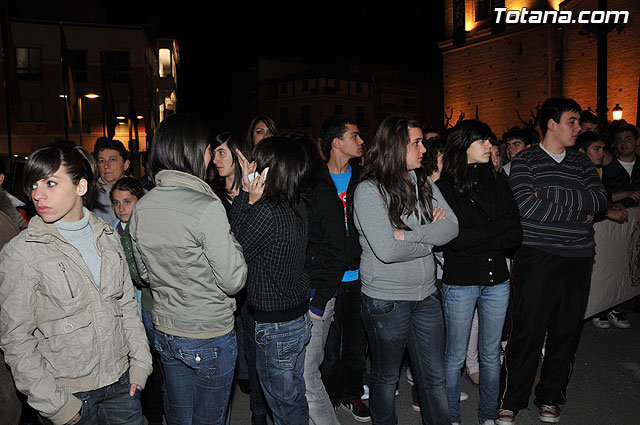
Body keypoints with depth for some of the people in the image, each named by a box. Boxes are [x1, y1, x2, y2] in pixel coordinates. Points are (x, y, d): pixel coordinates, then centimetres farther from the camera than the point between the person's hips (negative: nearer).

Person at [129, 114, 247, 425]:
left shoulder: (141, 207, -2)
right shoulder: (207, 208, -23)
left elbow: (145, 274, 10)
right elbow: (233, 282, -18)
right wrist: (234, 244, -5)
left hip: (165, 332, 7)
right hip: (210, 336, -6)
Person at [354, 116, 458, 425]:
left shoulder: (424, 183, 5)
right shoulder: (368, 190, -14)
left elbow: (452, 227, -4)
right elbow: (386, 250, -24)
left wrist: (407, 234, -17)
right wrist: (429, 238, -10)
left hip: (425, 294, 5)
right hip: (386, 299, -5)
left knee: (435, 377, 15)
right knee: (386, 376, 16)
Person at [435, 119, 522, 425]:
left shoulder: (498, 182, 4)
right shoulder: (443, 187, -9)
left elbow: (515, 236, -3)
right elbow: (453, 239, -19)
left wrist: (474, 240, -16)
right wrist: (499, 227, -13)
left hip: (497, 280, 4)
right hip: (459, 282, -4)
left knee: (491, 354, 18)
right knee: (455, 357, 10)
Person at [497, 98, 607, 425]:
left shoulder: (582, 163, 15)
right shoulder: (526, 161, 0)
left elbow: (600, 200, -1)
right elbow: (527, 207, -15)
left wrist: (551, 193, -14)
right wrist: (579, 211, -7)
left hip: (578, 259, 5)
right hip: (538, 258, -5)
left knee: (567, 331, 10)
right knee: (527, 331, -3)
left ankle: (550, 398, 28)